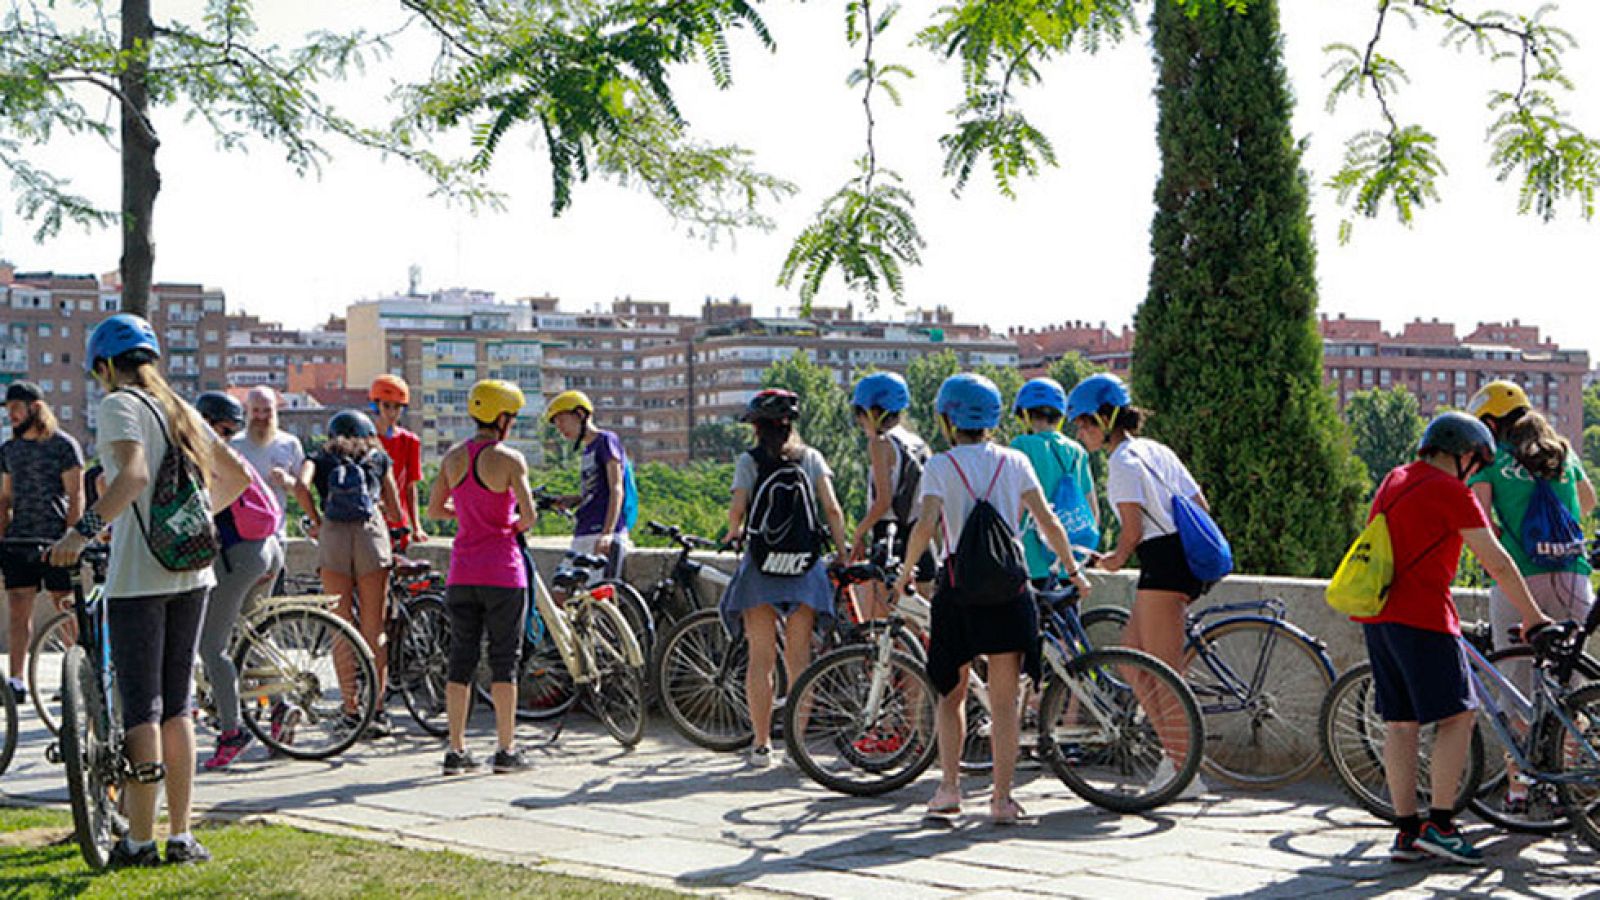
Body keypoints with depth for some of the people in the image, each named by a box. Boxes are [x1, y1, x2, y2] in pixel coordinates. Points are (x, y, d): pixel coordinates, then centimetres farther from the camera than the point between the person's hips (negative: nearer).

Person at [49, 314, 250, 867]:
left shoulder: (119, 404, -6)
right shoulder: (179, 410, 15)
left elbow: (133, 474, -24)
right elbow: (237, 476, 20)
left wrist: (83, 530, -24)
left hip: (138, 575, -7)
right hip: (192, 573, 7)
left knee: (141, 709, -1)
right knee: (177, 706, 11)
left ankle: (139, 841, 4)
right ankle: (181, 837, 14)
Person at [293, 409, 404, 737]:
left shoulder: (320, 459, 20)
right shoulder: (378, 458, 22)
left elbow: (300, 487, -2)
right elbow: (394, 511, 19)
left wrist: (316, 521, 11)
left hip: (333, 536, 0)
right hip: (371, 532, 0)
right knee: (374, 630, 5)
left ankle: (351, 710, 7)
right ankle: (378, 710, 4)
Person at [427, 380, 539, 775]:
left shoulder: (453, 457, 6)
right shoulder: (509, 459, -10)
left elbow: (433, 509, 13)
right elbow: (529, 515, -16)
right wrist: (517, 526, 6)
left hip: (462, 571, 5)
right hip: (502, 570, -5)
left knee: (461, 658, 8)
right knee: (503, 660, 2)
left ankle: (456, 750, 10)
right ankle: (506, 750, 6)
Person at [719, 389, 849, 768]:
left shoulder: (749, 460, 0)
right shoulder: (811, 458, 6)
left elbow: (737, 509, -8)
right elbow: (832, 510, -2)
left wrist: (733, 534, 12)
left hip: (761, 567, -2)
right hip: (805, 567, 2)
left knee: (761, 659, 3)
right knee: (799, 659, 6)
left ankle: (761, 744, 4)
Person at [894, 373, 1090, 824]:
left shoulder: (940, 465, -1)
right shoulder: (1015, 461, 5)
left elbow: (925, 525, -14)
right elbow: (1048, 523, 0)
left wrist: (905, 572, -1)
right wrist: (1073, 571, 12)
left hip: (958, 585, -1)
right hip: (1009, 587, 1)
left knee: (950, 694, 14)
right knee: (1005, 699, 4)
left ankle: (949, 786, 8)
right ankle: (1002, 798, 4)